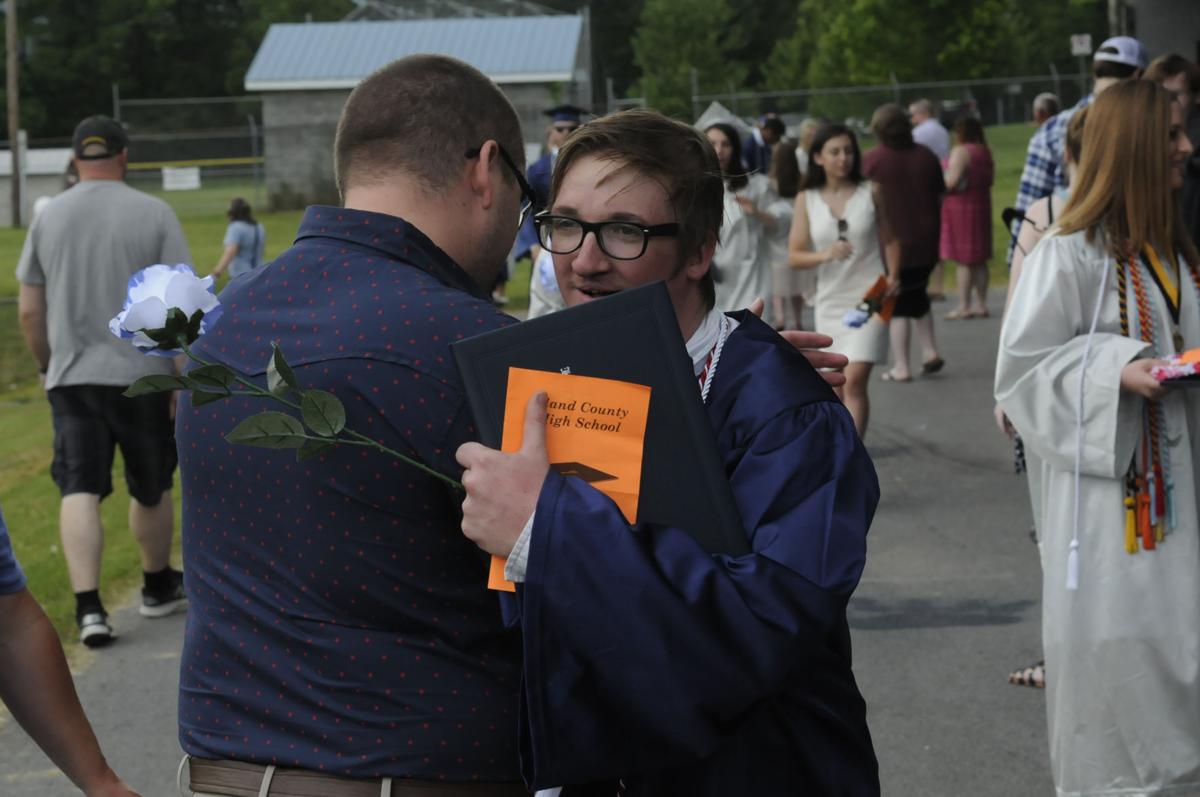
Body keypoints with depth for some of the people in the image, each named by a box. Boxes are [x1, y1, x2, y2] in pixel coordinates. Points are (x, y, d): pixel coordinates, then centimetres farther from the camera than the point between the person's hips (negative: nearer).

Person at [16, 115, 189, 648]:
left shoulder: (48, 218, 4)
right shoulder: (153, 214, -4)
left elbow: (29, 311, 7)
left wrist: (47, 365, 22)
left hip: (71, 377, 1)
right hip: (142, 374, -1)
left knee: (79, 491, -2)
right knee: (152, 489, 15)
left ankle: (88, 607, -15)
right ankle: (159, 588, 32)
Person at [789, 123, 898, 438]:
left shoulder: (871, 193, 1)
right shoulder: (807, 200, 2)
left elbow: (889, 239, 10)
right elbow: (794, 256, 0)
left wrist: (893, 276, -6)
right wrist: (825, 255, -19)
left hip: (869, 298, -3)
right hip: (830, 302, 3)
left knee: (855, 380, -16)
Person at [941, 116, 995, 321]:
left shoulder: (960, 151, -15)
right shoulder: (985, 152, 10)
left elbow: (951, 181, -20)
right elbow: (990, 178, 17)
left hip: (961, 205, -8)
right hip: (982, 204, 8)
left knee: (964, 260, -6)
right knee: (980, 260, 11)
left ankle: (964, 306, -5)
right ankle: (981, 304, 14)